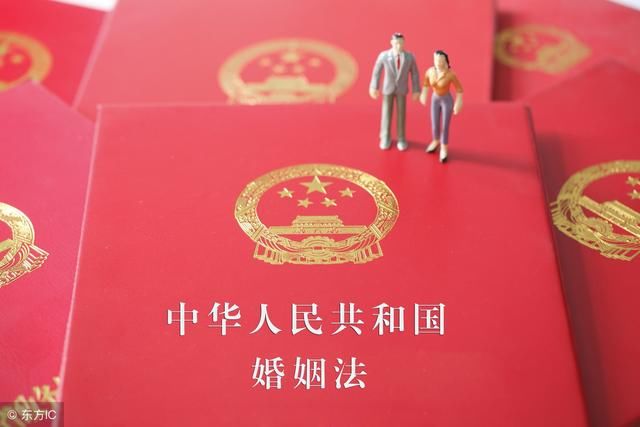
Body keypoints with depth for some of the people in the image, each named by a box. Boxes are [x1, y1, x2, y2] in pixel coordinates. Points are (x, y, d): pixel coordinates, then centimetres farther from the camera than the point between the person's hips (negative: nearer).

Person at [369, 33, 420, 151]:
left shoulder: (409, 57, -15)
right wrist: (374, 88, -3)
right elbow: (376, 71, -7)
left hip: (402, 89, 1)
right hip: (388, 88, -1)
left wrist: (416, 91, -3)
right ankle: (386, 138, 27)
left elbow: (414, 74, -5)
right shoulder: (384, 55, -18)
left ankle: (401, 139, 24)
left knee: (401, 114, 8)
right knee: (386, 113, 8)